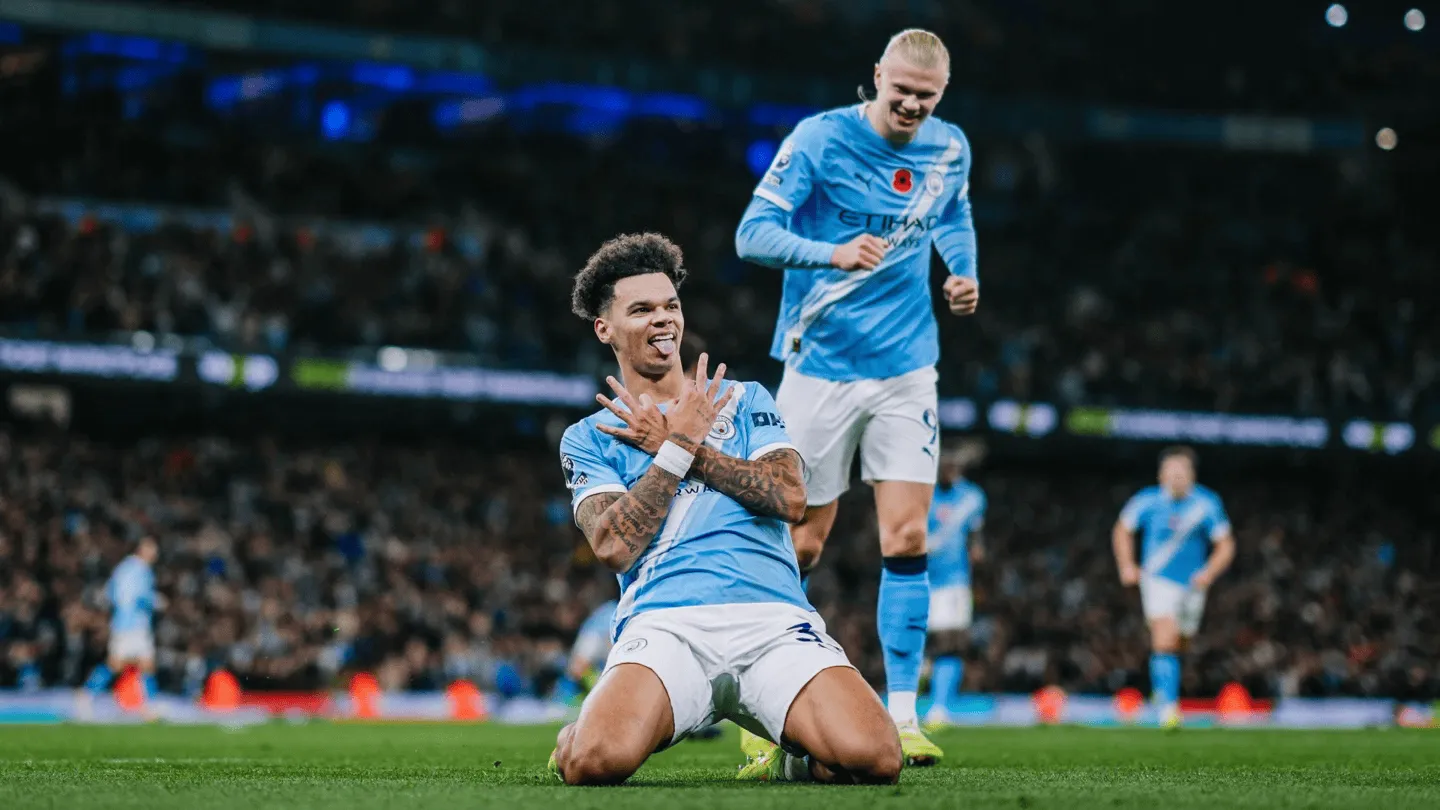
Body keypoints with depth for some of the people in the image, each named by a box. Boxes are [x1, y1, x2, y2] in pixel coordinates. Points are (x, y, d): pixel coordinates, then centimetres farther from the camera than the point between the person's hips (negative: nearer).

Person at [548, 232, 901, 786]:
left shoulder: (745, 401, 23)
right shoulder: (588, 438, 18)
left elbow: (791, 499, 4)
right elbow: (614, 548, -1)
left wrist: (670, 443, 5)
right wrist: (680, 445, 1)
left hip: (774, 616, 1)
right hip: (662, 621, -1)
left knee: (873, 759, -27)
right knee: (594, 762, -33)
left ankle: (791, 761, 12)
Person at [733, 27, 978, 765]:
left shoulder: (950, 150, 4)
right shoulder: (820, 139, -11)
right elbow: (753, 234, -15)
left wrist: (964, 275, 5)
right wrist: (834, 253, -31)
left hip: (906, 369, 3)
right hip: (822, 366, -3)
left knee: (907, 539, -5)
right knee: (801, 545, 0)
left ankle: (900, 712, 2)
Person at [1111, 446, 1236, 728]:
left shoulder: (1208, 504, -7)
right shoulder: (1147, 501, -8)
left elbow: (1225, 545, 1)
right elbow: (1122, 530, 10)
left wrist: (1209, 573, -16)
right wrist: (1127, 565, -2)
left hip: (1193, 585, 2)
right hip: (1158, 580, -2)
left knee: (1178, 643, 16)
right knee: (1164, 643, -20)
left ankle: (1160, 689, 47)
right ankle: (1168, 706, -23)